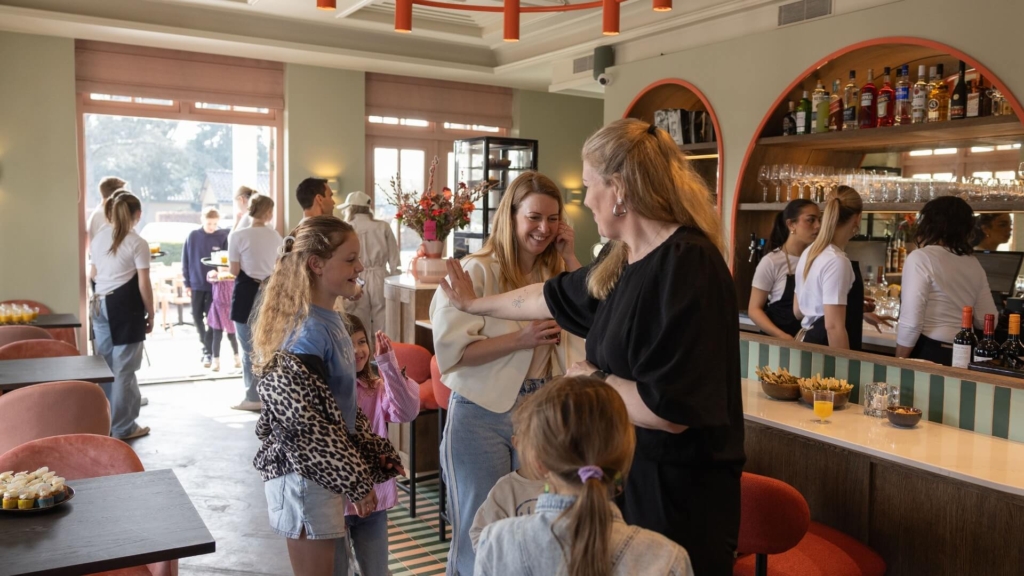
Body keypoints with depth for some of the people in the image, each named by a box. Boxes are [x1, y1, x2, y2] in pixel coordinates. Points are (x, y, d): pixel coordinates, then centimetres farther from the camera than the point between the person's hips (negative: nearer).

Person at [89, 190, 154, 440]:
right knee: (123, 367, -1)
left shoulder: (99, 238, 10)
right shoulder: (137, 243, -9)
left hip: (100, 304, 7)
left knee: (104, 364, 15)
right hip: (125, 306, -7)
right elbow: (143, 284, -11)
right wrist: (151, 314, -2)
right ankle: (123, 427, 6)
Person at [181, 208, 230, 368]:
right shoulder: (193, 236, -2)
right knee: (197, 317, 11)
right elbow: (185, 261, 3)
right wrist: (187, 283, 2)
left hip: (215, 284, -3)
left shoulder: (223, 236, -8)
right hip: (197, 284, 3)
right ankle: (205, 345, 31)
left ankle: (209, 352, 9)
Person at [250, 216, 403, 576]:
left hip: (323, 470, 9)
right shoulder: (307, 333, -23)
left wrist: (374, 453, 11)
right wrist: (357, 481, -17)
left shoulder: (329, 321, 6)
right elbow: (308, 423, -24)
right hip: (305, 475, -9)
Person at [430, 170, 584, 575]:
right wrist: (521, 338, -24)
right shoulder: (478, 272, -13)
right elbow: (451, 350, -19)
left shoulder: (556, 271, 5)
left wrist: (570, 258, -5)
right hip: (482, 415, -5)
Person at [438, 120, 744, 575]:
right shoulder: (623, 258, 5)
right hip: (627, 472, 9)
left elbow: (667, 411, -29)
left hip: (677, 494, -9)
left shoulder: (687, 267, -25)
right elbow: (554, 297, 23)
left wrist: (593, 380, -13)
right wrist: (475, 304, 33)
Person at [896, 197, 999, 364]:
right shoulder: (974, 264, 10)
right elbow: (987, 321, 14)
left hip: (928, 353, -7)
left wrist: (898, 364, -7)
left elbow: (911, 322, -16)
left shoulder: (920, 258, -10)